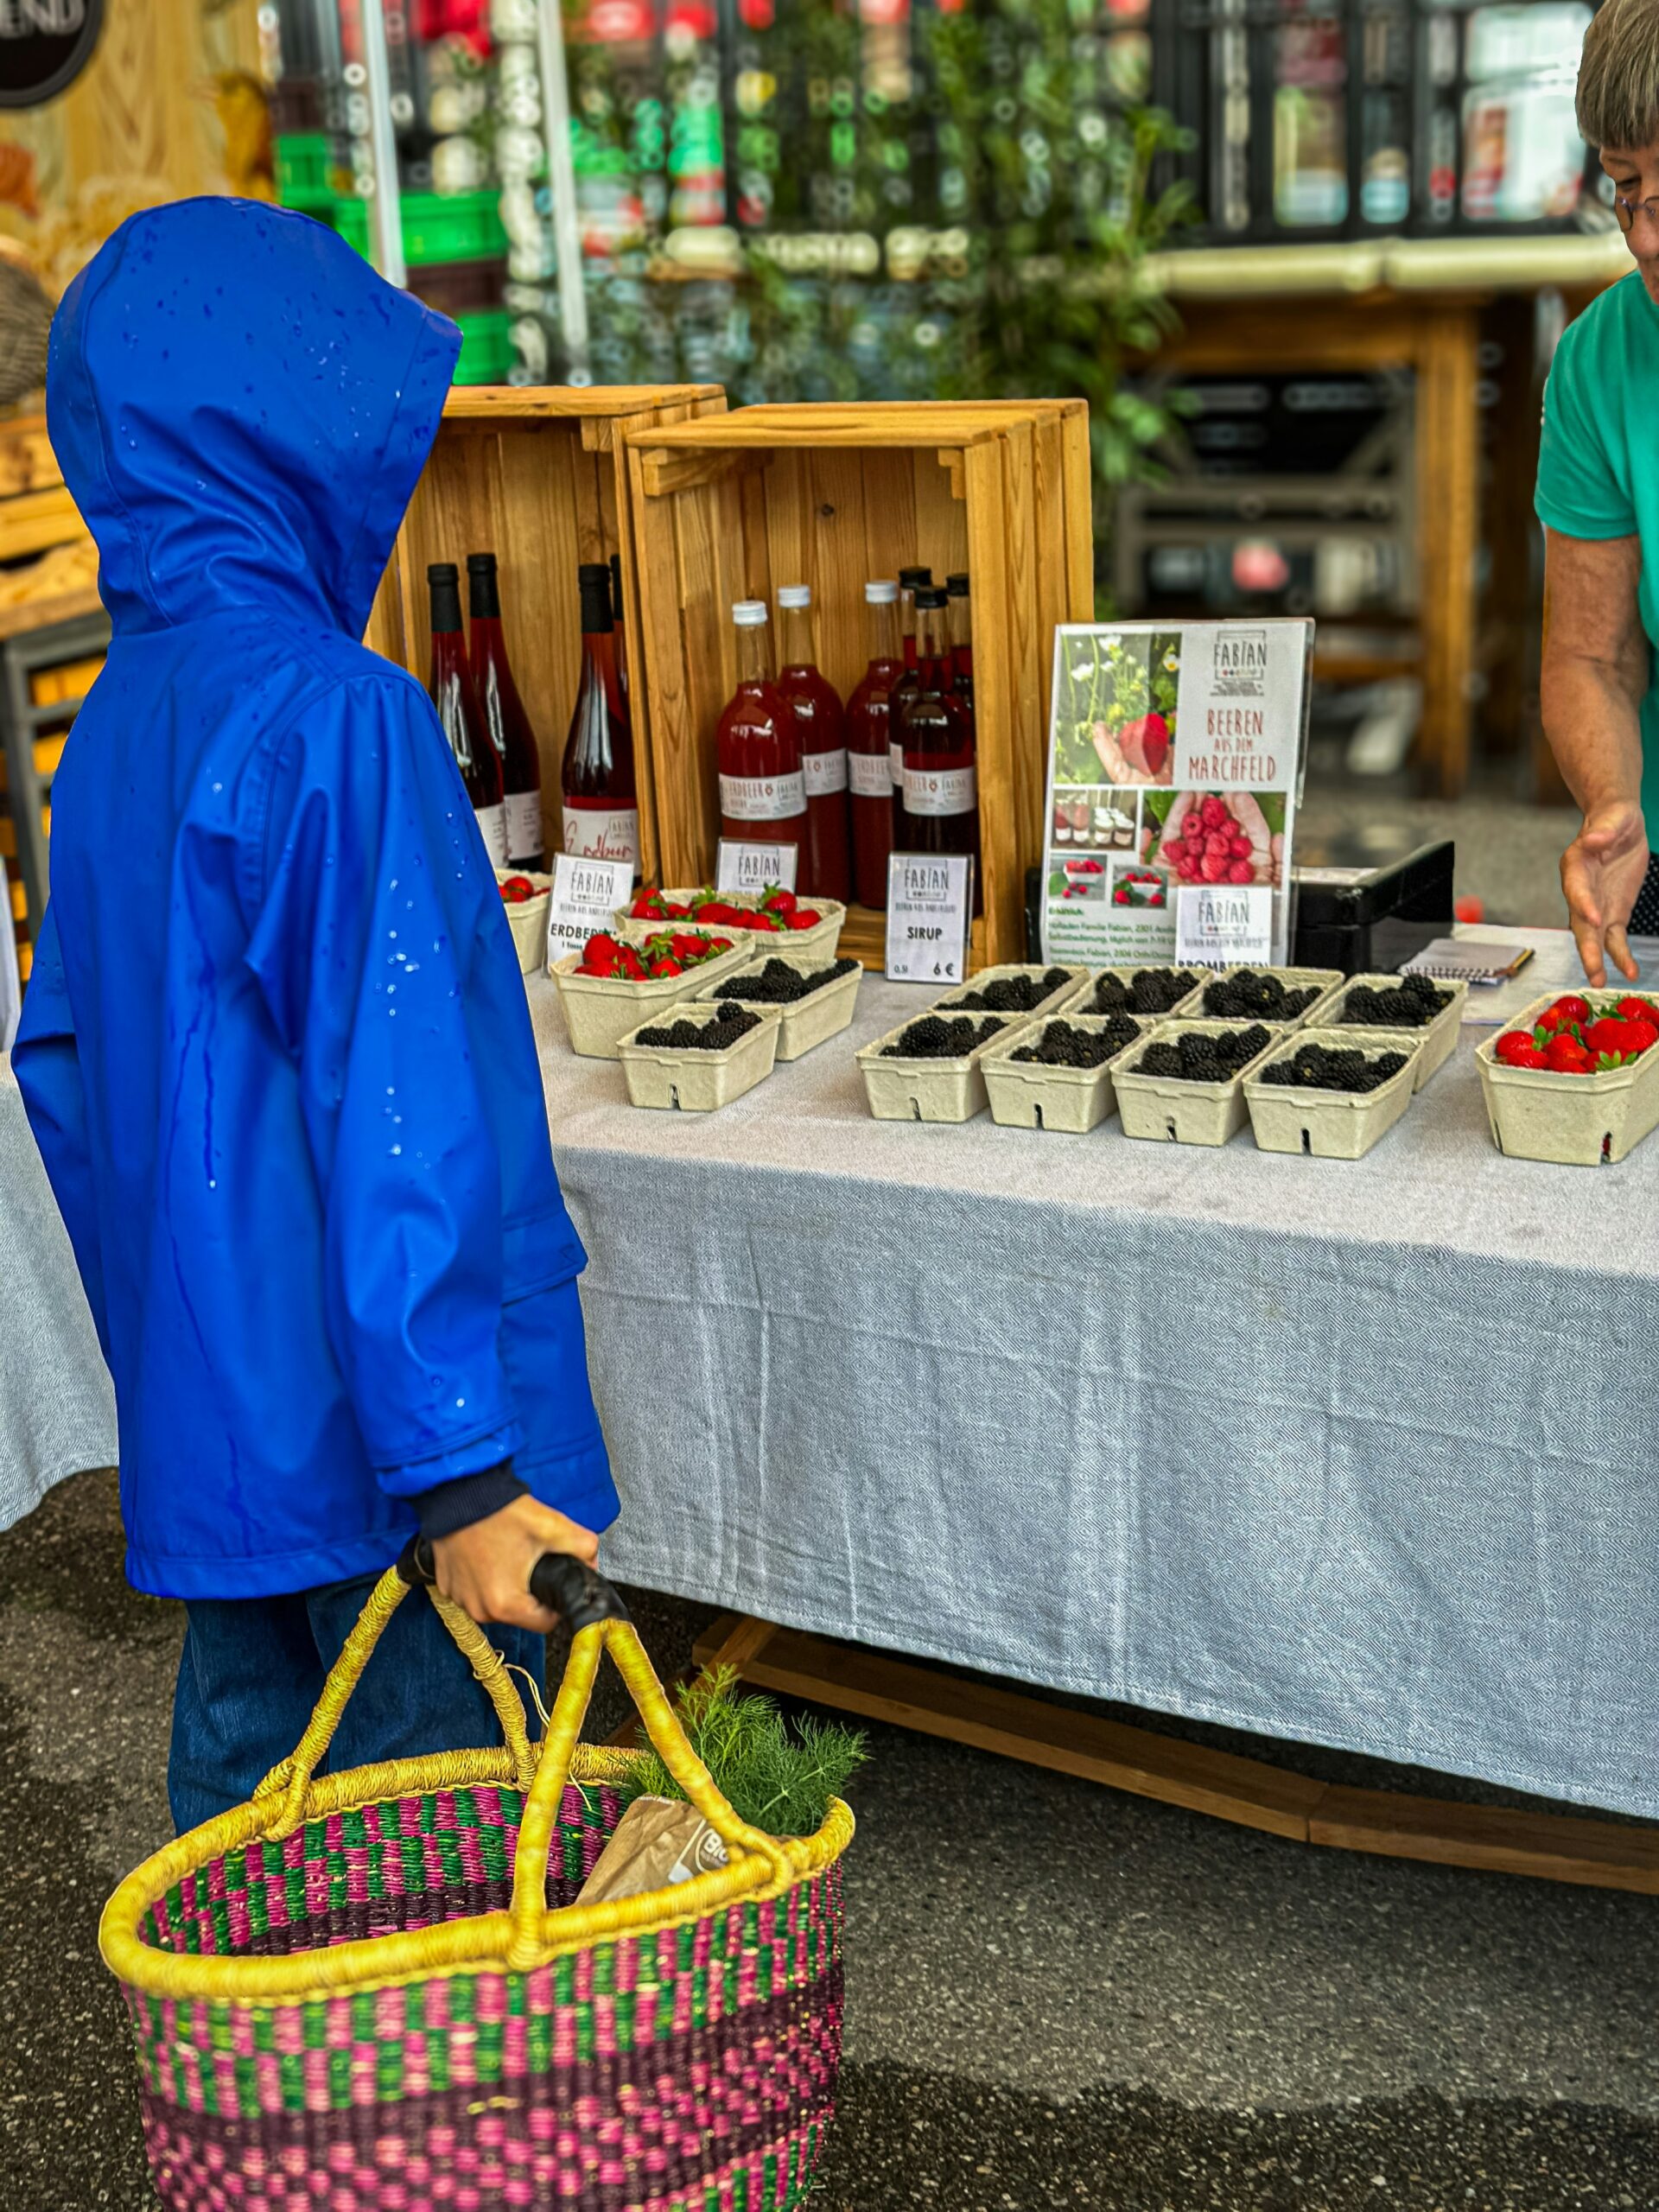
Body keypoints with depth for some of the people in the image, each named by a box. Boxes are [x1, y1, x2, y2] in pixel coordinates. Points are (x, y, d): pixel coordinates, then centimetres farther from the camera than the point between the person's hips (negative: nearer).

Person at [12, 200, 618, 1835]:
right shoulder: (334, 715, -20)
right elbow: (400, 1117, -24)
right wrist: (458, 1464, -22)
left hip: (203, 1407, 9)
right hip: (363, 1410, -8)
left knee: (243, 1780, 20)